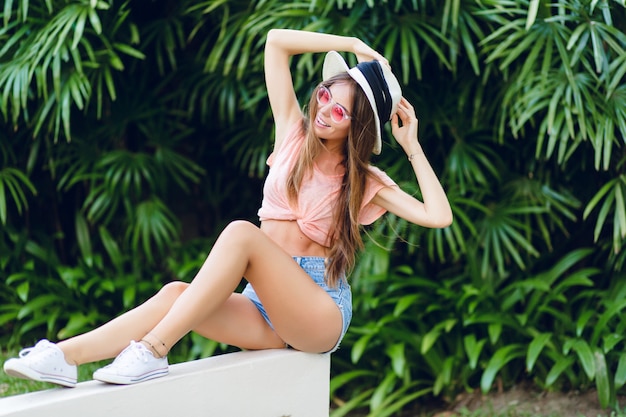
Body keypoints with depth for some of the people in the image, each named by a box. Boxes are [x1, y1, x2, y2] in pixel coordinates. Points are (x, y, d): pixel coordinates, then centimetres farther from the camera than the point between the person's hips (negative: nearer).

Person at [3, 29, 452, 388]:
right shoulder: (295, 136, 13)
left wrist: (411, 145, -3)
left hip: (321, 308, -4)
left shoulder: (364, 181, 6)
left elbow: (437, 216, -8)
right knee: (176, 292, -27)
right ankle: (64, 355, -42)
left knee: (241, 232, -32)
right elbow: (276, 40, 9)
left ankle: (152, 352, -40)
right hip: (266, 304, 4)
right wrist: (354, 44, 9)